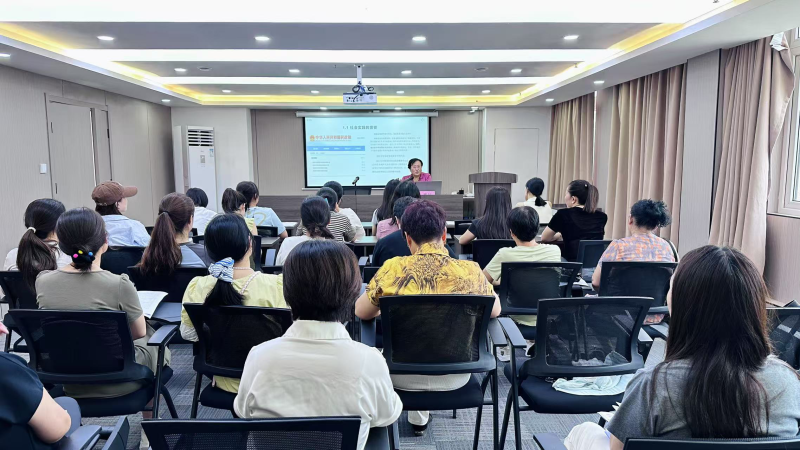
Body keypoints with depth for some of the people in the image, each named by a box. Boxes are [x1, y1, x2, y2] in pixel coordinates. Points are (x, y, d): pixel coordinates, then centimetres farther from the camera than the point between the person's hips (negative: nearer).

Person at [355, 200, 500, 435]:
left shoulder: (392, 269, -17)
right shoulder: (470, 271, -14)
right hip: (454, 375, 1)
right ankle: (418, 417, 46)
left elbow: (361, 312, -3)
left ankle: (419, 417, 48)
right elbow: (495, 311, 4)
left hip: (403, 375, -1)